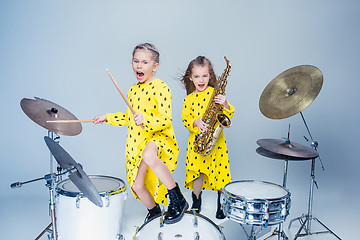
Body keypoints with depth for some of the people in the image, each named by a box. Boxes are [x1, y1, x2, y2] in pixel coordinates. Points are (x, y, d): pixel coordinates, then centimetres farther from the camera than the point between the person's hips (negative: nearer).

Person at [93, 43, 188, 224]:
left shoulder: (160, 88, -11)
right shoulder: (133, 90, 12)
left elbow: (166, 120, -18)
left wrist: (145, 119, -34)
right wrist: (107, 117, 16)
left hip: (159, 137, -7)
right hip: (137, 143, 8)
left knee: (148, 154, -41)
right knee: (136, 184, 9)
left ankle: (177, 199, -26)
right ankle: (154, 210, 40)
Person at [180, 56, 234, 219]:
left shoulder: (216, 93, 2)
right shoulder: (188, 99, 9)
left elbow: (228, 115, -1)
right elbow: (185, 118, 4)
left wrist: (225, 104, -21)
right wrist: (195, 122, -16)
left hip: (215, 140, -1)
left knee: (220, 172, 5)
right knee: (197, 172, 0)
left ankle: (221, 205, 28)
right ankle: (196, 204, 23)